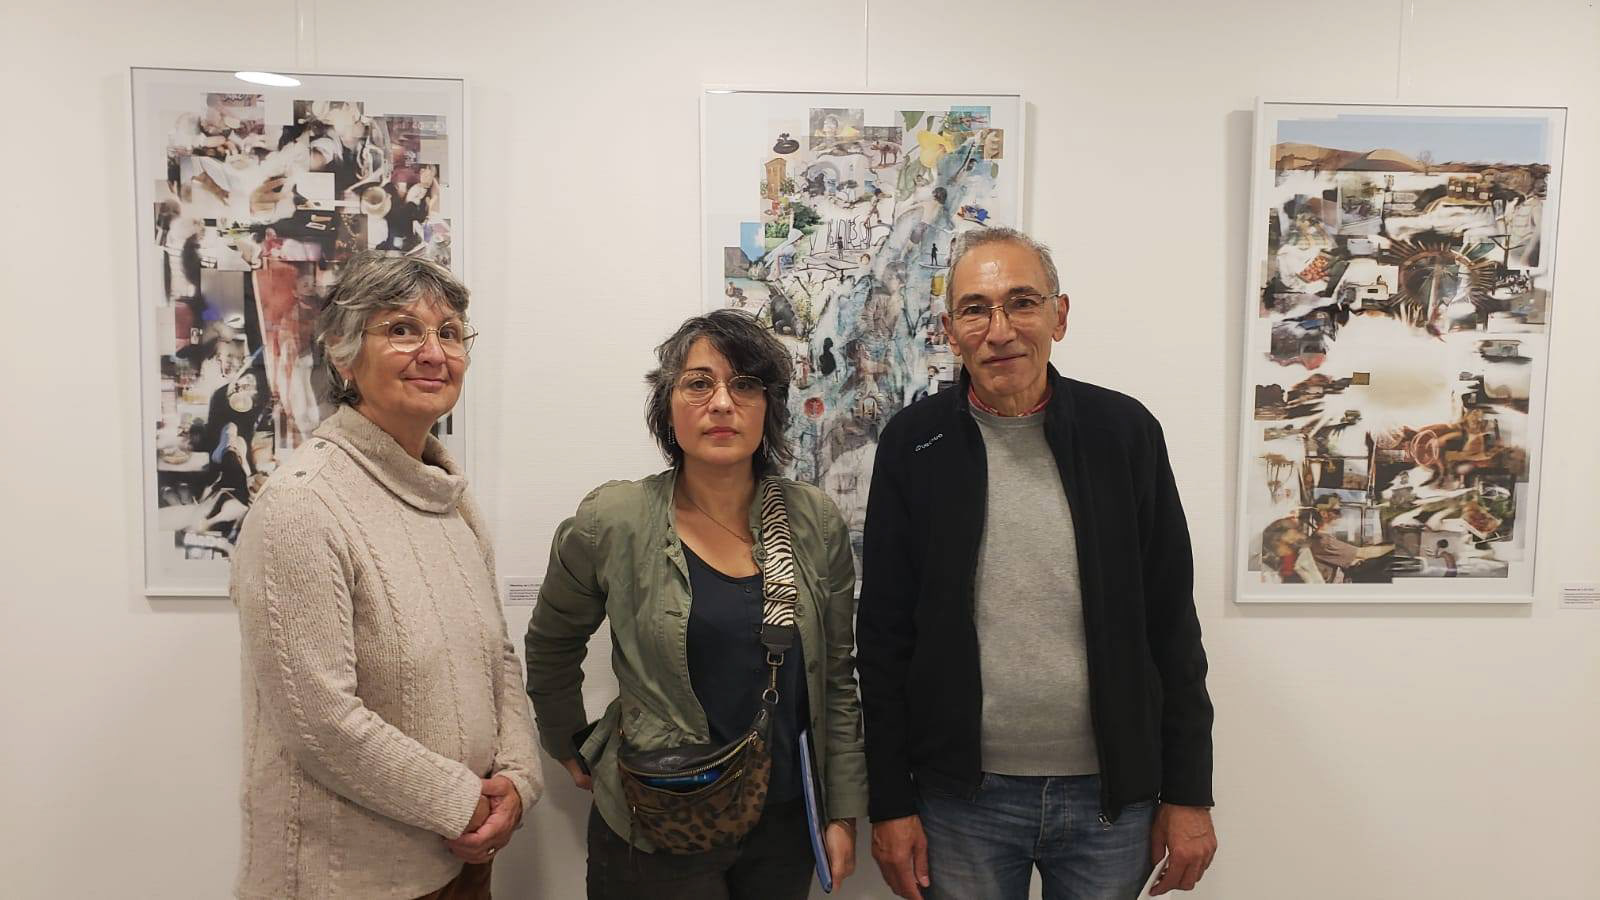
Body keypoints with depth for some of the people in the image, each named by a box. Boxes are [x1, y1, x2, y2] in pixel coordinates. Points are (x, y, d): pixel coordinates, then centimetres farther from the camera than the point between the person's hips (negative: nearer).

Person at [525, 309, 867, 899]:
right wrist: (571, 747, 11)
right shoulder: (611, 522, -11)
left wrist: (843, 812, 4)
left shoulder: (815, 522, -4)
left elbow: (837, 679, 3)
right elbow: (550, 646, 6)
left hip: (785, 823, 3)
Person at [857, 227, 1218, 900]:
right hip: (962, 797, 0)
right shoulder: (914, 442, -4)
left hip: (1113, 796, 1)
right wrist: (890, 804, -3)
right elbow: (884, 635, -2)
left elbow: (1172, 624, 1)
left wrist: (1190, 793, 1)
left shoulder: (1126, 431, -3)